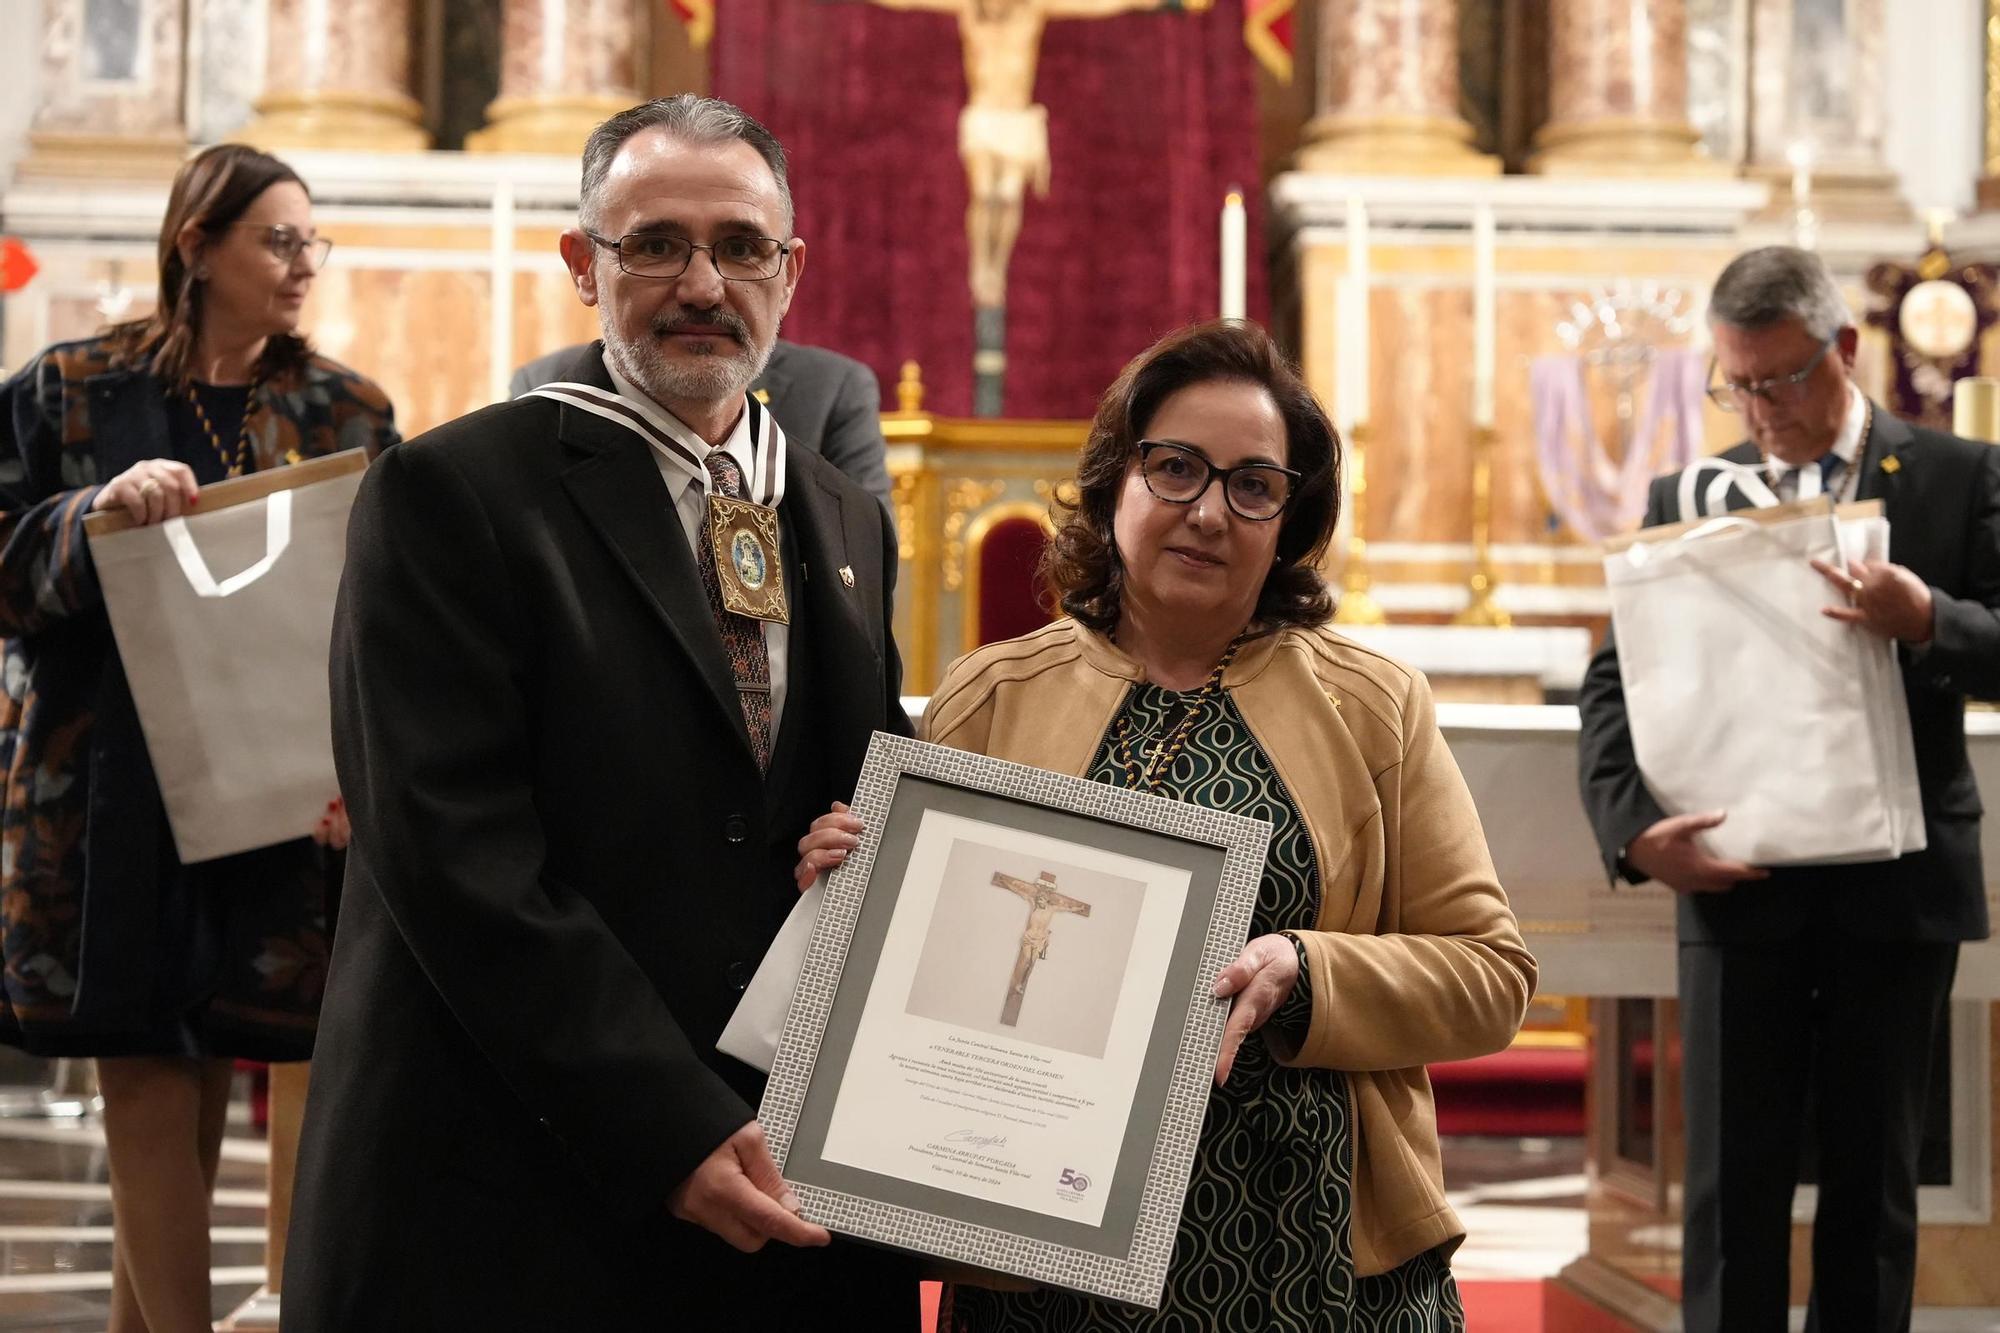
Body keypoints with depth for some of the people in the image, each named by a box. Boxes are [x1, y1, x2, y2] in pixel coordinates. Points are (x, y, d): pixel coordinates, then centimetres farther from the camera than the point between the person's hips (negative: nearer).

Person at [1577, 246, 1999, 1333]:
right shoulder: (1688, 498, 8)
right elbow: (1615, 682, 4)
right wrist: (1633, 828, -12)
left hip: (1897, 881, -1)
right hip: (1737, 880, 1)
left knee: (1872, 1178, 8)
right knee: (1731, 1184, 2)